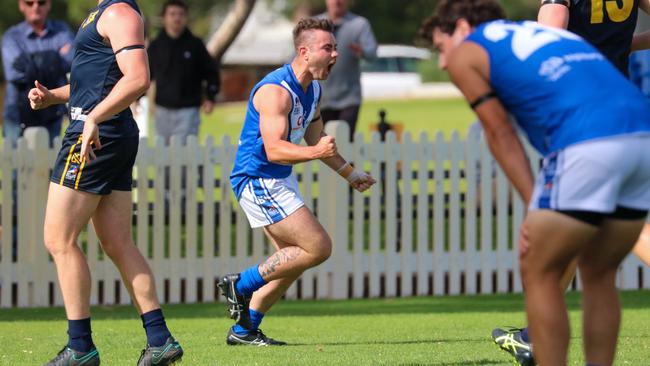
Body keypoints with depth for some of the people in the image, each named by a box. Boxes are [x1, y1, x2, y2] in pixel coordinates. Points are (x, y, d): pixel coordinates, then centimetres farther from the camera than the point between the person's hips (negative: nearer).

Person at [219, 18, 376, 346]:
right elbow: (274, 149, -31)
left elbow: (315, 139, 23)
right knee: (318, 248, -14)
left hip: (280, 181, 10)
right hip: (258, 180, -10)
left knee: (293, 260, 13)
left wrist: (351, 175, 22)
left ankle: (244, 329, 20)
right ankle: (241, 285, -5)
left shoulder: (313, 89, 8)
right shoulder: (275, 90, -23)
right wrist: (316, 152, -46)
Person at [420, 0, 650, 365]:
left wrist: (534, 206, 6)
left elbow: (501, 134, 8)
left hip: (588, 146, -7)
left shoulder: (465, 53, 16)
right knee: (599, 276, 19)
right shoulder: (541, 32, 34)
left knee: (539, 274, 7)